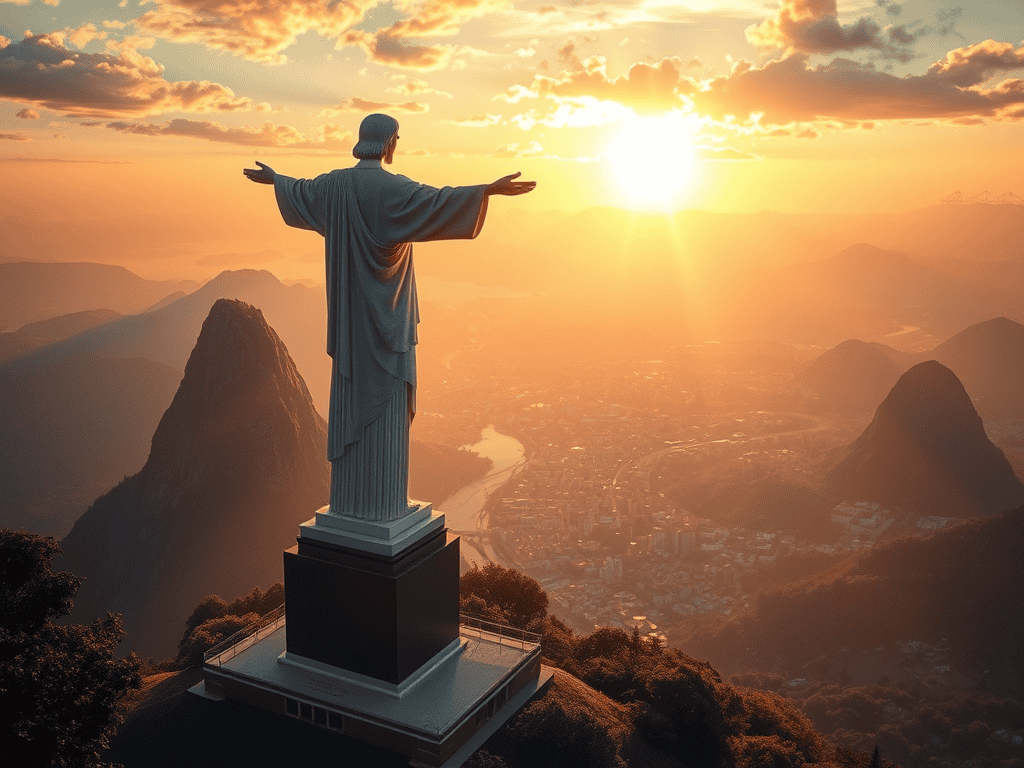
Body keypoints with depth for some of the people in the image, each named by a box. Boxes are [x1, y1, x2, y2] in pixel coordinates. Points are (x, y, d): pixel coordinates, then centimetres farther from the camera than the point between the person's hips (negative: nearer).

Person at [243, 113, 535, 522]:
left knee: (351, 402, 11)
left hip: (349, 312, 7)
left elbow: (299, 190, 27)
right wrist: (488, 190, -39)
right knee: (386, 405, -2)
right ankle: (382, 505, 3)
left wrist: (273, 178, 48)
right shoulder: (393, 188, -15)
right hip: (386, 314, -7)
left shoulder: (333, 184, 7)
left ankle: (346, 500, 17)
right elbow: (437, 200, -31)